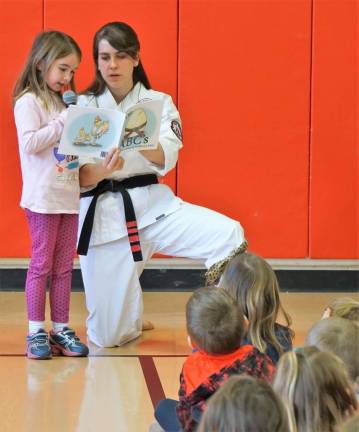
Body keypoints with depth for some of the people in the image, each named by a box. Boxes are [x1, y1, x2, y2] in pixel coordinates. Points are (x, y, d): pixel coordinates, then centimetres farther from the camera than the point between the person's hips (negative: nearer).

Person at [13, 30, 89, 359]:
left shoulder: (61, 102, 15)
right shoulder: (28, 102, -8)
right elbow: (30, 143, -20)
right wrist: (64, 121, -18)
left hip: (69, 195, 7)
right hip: (43, 197, -7)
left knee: (64, 267, 8)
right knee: (41, 264, -3)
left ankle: (61, 329, 14)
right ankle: (36, 332, 3)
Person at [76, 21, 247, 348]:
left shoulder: (158, 102, 4)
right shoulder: (83, 107, 1)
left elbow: (166, 159, -12)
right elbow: (78, 176, -7)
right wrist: (101, 171, -29)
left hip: (151, 204, 1)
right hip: (102, 214, -1)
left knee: (229, 235, -25)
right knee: (108, 336, -1)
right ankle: (131, 317, 37)